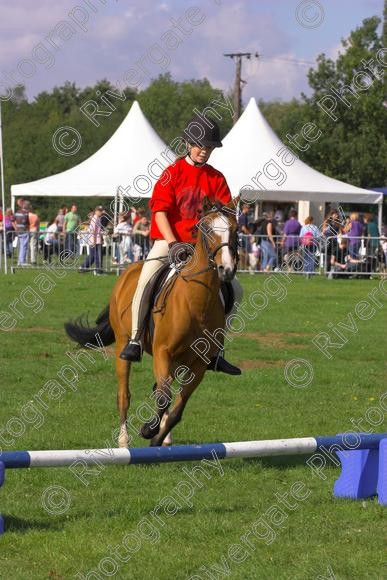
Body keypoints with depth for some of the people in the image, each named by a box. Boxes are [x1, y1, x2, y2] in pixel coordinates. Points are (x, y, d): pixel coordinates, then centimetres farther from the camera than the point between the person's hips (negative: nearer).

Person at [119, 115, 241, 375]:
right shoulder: (173, 173, -3)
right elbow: (160, 211, -10)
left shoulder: (216, 178, 6)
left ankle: (214, 352, 5)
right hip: (167, 242, -3)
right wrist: (173, 244, -20)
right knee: (145, 282, -26)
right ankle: (135, 340, -15)